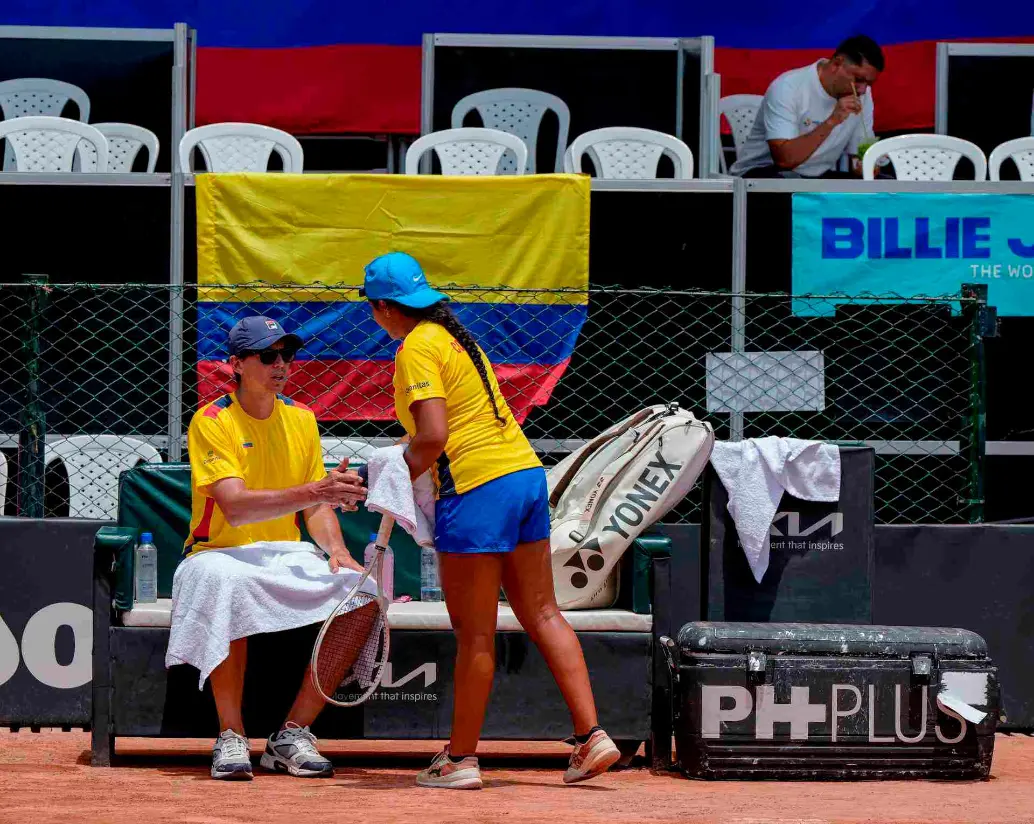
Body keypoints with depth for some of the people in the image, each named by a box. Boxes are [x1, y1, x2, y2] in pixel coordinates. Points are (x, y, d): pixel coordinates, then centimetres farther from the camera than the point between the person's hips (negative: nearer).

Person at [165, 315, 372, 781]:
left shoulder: (301, 420, 8)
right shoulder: (211, 423, -10)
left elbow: (316, 509, 8)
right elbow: (236, 507, -24)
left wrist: (336, 550, -14)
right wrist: (316, 491, -35)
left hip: (285, 559, 5)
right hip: (219, 554, -5)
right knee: (226, 585, -41)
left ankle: (292, 734, -13)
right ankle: (231, 738, -30)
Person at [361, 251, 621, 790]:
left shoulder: (417, 349, -8)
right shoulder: (456, 337, 19)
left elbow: (433, 435, -18)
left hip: (477, 488, -9)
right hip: (527, 472, 9)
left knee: (474, 633, -1)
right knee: (541, 614, 9)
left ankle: (461, 759, 7)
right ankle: (591, 736, 3)